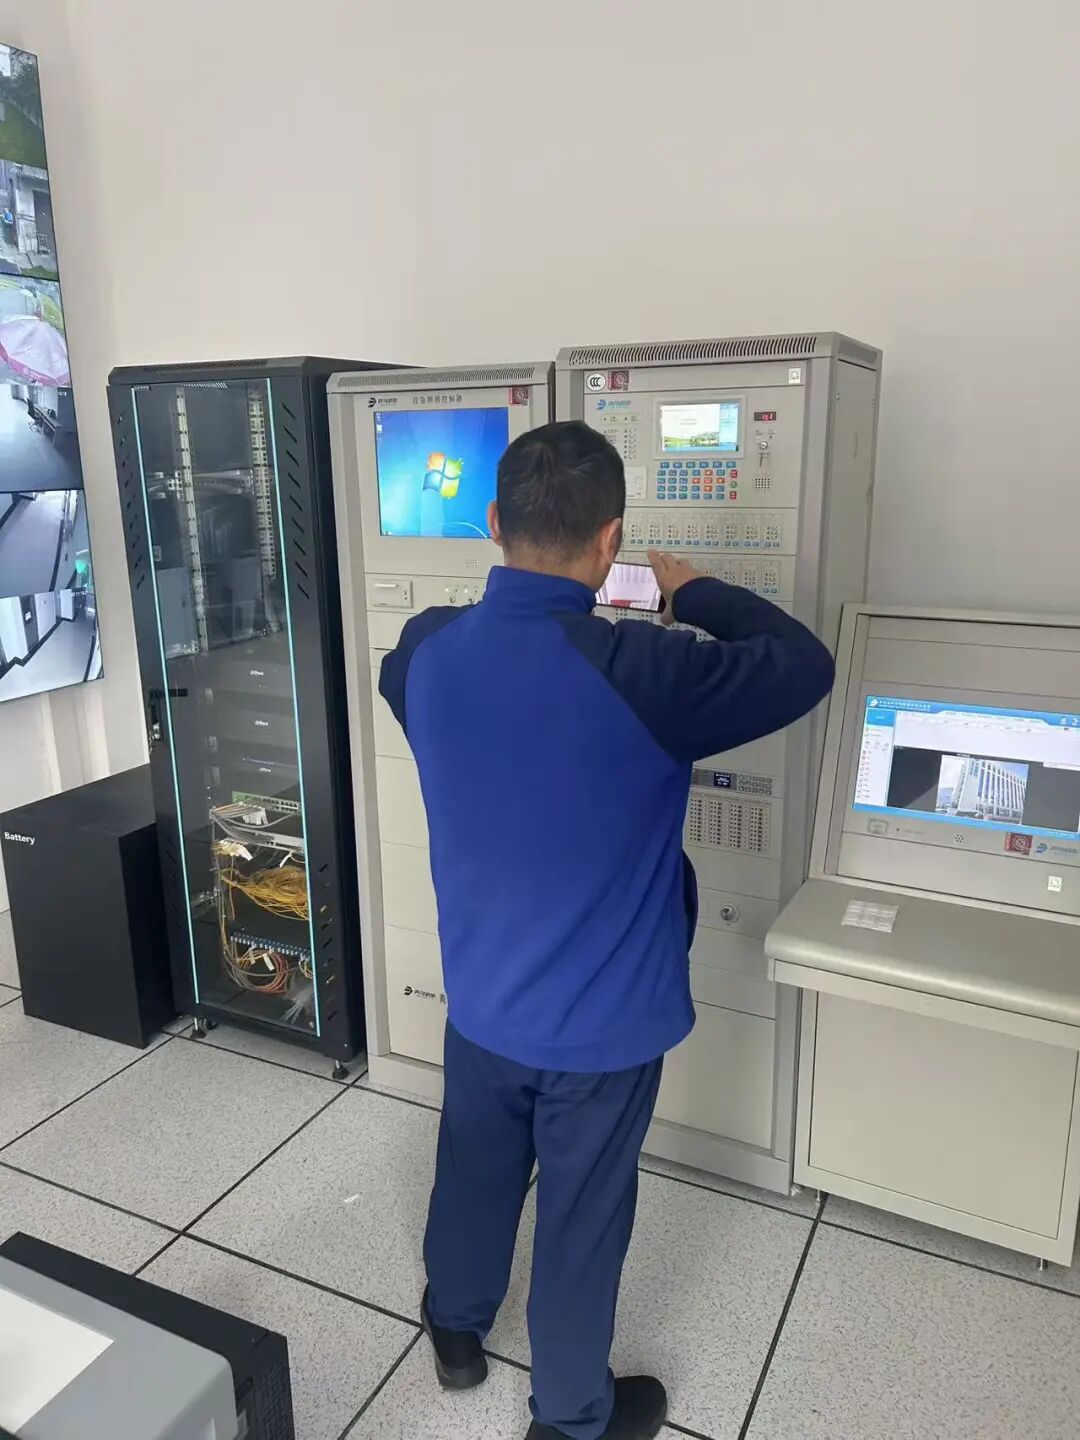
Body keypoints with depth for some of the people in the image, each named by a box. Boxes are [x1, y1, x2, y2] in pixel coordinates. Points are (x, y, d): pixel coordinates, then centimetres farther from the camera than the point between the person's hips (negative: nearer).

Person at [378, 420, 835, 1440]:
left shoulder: (426, 650, -13)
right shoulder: (641, 674, -29)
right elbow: (805, 667, -14)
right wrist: (692, 593, -1)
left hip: (481, 1002, 5)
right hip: (602, 1023, -4)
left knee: (474, 1170, 29)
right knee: (582, 1217, 19)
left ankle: (455, 1330, 56)